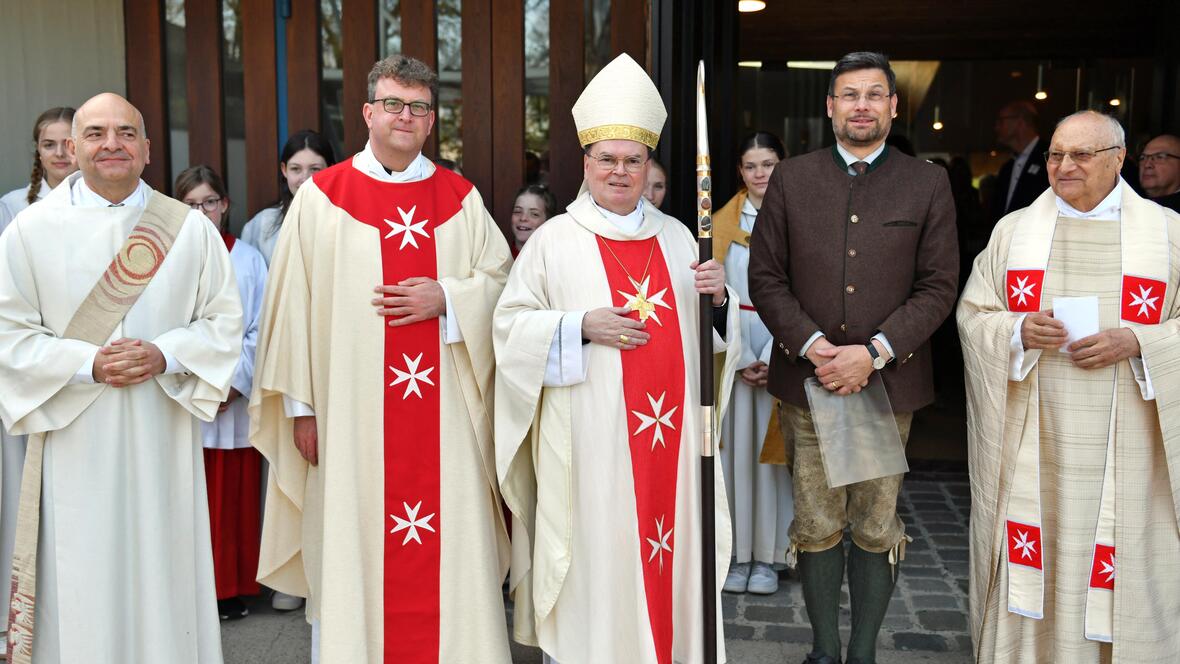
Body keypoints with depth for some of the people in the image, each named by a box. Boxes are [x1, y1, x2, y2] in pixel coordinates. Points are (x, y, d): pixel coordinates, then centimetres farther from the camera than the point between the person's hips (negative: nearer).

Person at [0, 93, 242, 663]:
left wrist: (165, 355, -12)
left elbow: (223, 320, 5)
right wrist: (88, 363, -14)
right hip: (74, 440, -1)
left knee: (161, 569, 8)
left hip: (162, 435, 1)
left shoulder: (190, 228, 4)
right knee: (80, 587, 4)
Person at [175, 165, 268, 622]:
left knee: (234, 496, 5)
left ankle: (232, 589, 16)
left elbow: (260, 330, 3)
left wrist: (232, 382, -6)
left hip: (234, 399, 1)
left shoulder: (247, 259, 4)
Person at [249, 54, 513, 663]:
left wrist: (446, 298, -9)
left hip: (444, 415, 2)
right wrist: (300, 405, -3)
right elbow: (294, 303, 0)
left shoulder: (461, 199, 9)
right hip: (350, 410, -1)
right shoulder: (321, 196, 3)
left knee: (450, 548, 4)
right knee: (351, 550, 4)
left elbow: (499, 281, 11)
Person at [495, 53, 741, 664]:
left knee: (670, 555, 8)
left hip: (669, 433, 4)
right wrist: (582, 327, -16)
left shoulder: (676, 237, 12)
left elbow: (709, 334, 16)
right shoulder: (554, 239, 0)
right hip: (590, 437, -4)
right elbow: (509, 324, -4)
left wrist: (718, 298, -5)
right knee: (595, 559, 0)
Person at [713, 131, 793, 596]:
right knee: (736, 444, 1)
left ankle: (768, 556, 10)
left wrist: (771, 357, -10)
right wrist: (740, 358, -6)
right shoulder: (723, 222, 7)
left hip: (783, 345, -1)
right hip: (734, 345, 1)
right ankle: (738, 553, 9)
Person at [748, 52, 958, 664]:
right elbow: (766, 276, 4)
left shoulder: (928, 184, 5)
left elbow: (937, 287, 0)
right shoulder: (791, 179, 7)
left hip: (889, 381, 0)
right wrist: (812, 344, -11)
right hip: (807, 381, 1)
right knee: (817, 527, 6)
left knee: (876, 529, 6)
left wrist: (873, 353, -13)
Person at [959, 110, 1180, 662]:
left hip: (1124, 445, -1)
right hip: (1030, 437, 1)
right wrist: (1019, 330, -13)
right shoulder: (1013, 230, 8)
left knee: (1121, 567, 3)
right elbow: (972, 315, 6)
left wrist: (1135, 341, -15)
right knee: (1029, 567, 5)